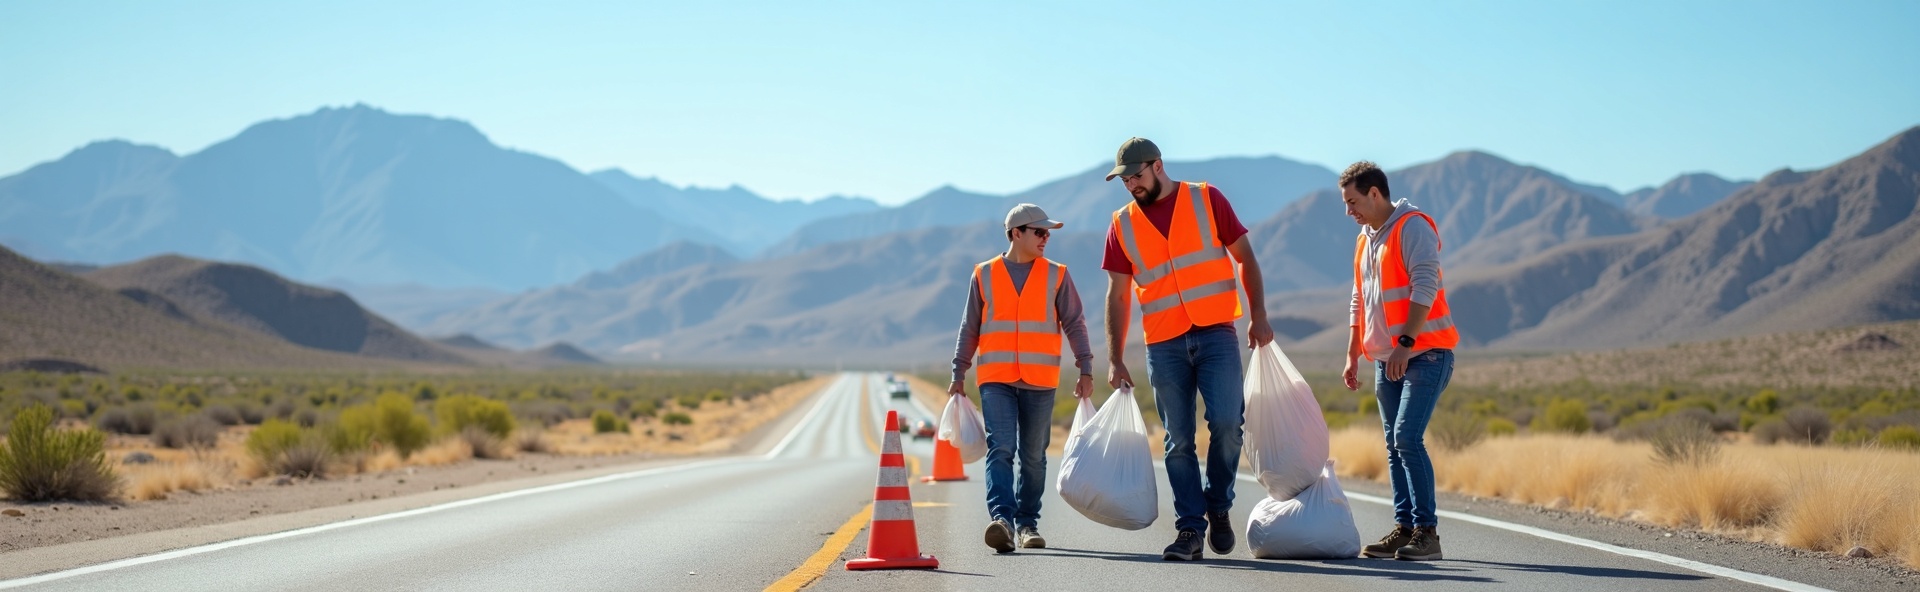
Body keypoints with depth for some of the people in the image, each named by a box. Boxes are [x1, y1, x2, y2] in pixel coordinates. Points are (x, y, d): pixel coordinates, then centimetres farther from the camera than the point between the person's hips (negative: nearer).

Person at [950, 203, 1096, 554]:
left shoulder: (1056, 276, 7)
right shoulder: (984, 275, 7)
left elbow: (1074, 324, 7)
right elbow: (969, 328, 12)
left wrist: (1085, 370, -1)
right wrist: (958, 375, 10)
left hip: (1040, 382, 1)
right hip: (995, 380, -1)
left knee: (1033, 456, 6)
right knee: (1001, 449, -15)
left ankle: (1027, 523, 16)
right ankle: (1002, 518, -25)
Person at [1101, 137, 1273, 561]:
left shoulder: (1206, 199, 4)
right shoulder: (1123, 224, 9)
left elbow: (1245, 259, 7)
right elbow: (1118, 295, 11)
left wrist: (1258, 316, -2)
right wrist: (1115, 359, 6)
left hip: (1216, 335, -2)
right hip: (1164, 346, 2)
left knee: (1226, 422, -15)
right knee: (1178, 441, 1)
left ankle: (1218, 506, 7)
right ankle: (1190, 528, 7)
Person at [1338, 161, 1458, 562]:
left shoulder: (1413, 227, -9)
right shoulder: (1364, 240, 17)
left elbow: (1424, 287, -19)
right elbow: (1359, 302, 23)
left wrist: (1406, 342, -25)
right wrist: (1353, 356, 19)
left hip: (1425, 354, -9)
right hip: (1386, 360, 9)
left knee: (1407, 438, -17)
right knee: (1395, 446, 7)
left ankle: (1427, 531, -13)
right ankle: (1404, 528, 11)